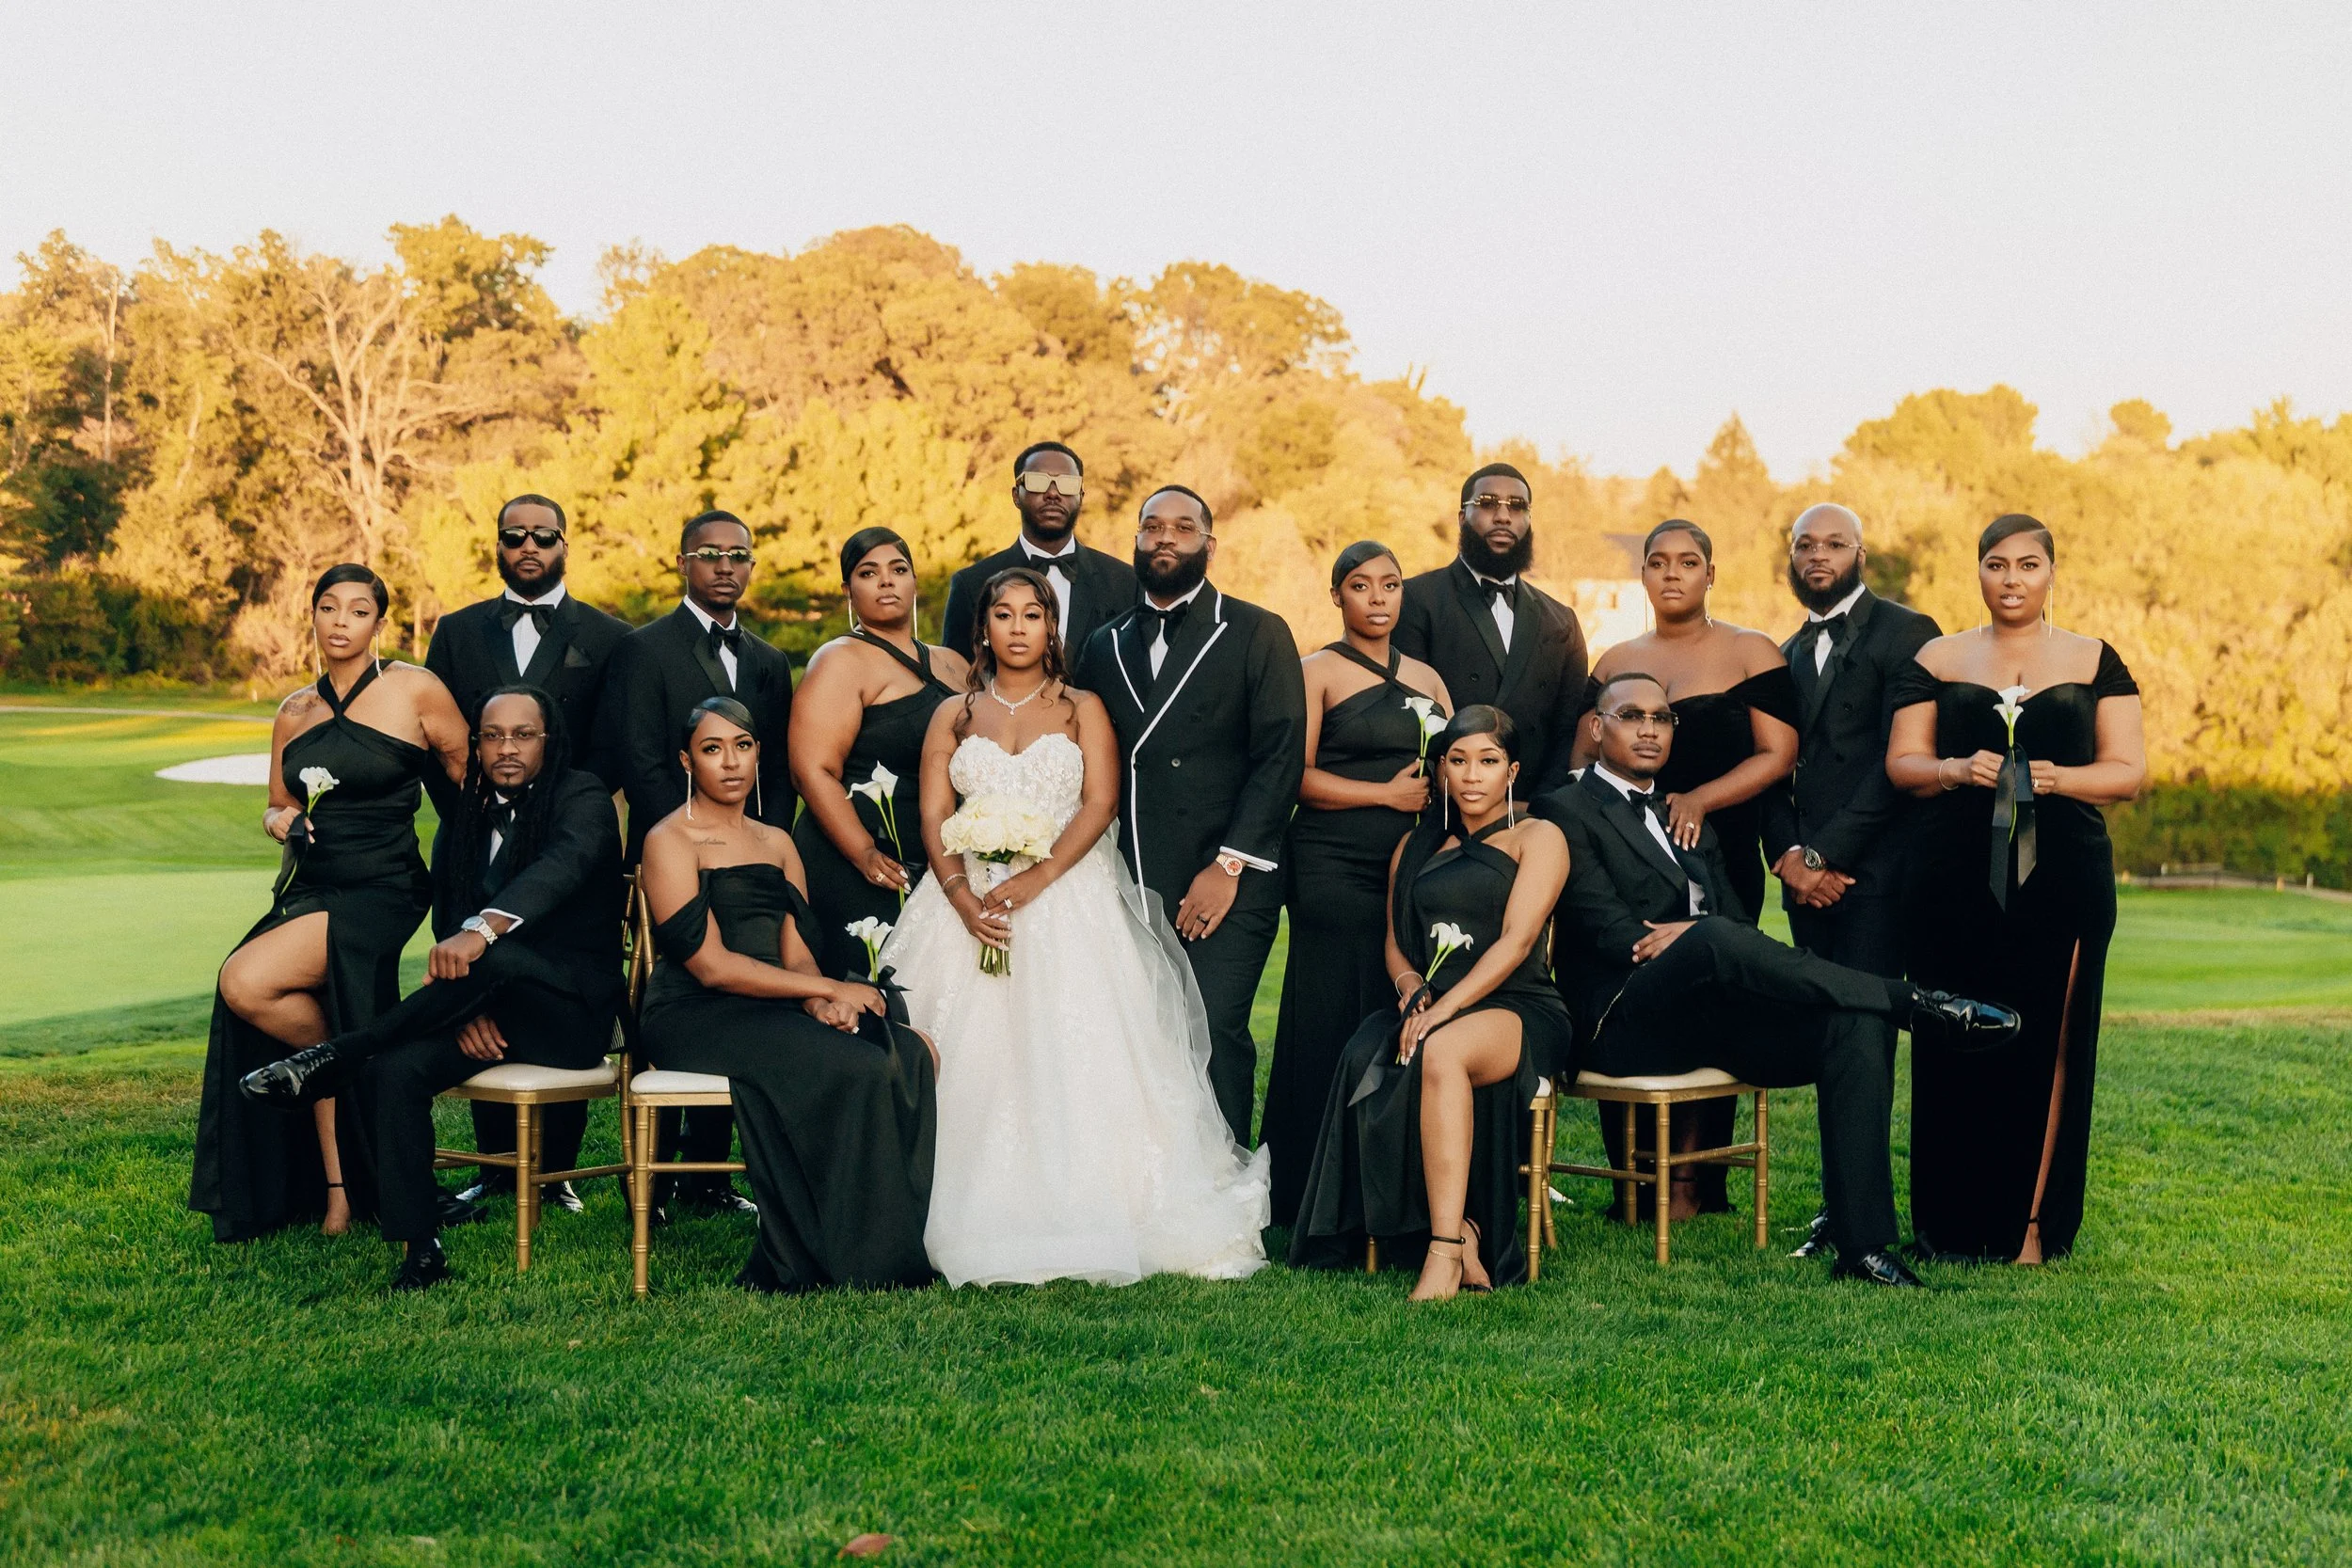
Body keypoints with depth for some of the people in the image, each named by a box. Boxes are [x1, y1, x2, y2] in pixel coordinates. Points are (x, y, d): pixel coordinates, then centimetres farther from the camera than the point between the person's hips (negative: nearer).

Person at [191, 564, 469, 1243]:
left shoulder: (415, 690, -5)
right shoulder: (295, 712, 13)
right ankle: (336, 1192, 12)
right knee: (312, 1031, -1)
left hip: (378, 893, -6)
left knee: (247, 984, -24)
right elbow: (276, 806, 22)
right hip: (307, 890, 6)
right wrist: (282, 821, -2)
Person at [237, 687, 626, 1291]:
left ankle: (328, 1059, -27)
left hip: (572, 1009, -5)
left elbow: (563, 867, -27)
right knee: (394, 1069, -23)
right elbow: (446, 928, 6)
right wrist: (465, 1009, -14)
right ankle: (419, 1251, -19)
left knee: (495, 957, -38)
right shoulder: (464, 819, 14)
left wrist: (482, 930, -45)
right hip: (491, 1012, 5)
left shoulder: (583, 798, -4)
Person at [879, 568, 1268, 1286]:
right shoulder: (954, 716, 15)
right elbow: (934, 818, 5)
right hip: (970, 904, 2)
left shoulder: (1082, 710, 11)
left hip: (1068, 903, -1)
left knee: (1072, 1057, -13)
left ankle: (1079, 1219, -11)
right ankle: (974, 1222, -9)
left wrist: (1036, 878, -17)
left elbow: (1100, 804, -3)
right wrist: (962, 896, -13)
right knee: (971, 1058, -10)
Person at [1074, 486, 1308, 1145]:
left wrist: (1227, 867, -10)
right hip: (1134, 885, 4)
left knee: (1214, 1034, -12)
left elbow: (1281, 757, -3)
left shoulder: (1257, 634, 5)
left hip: (1228, 885, -4)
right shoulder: (1106, 646, 18)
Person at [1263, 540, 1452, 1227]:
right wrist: (1387, 795, -13)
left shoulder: (1426, 678, 18)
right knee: (1334, 1026, -5)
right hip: (1335, 868, -4)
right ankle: (1318, 1194, 3)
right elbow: (1297, 776, -6)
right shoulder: (1317, 672, 3)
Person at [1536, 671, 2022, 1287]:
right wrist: (1701, 940, -12)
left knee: (1853, 1036, -19)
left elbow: (1741, 925, 16)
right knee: (1713, 939, -37)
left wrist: (1691, 934, -6)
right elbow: (1611, 936, -8)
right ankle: (1918, 1004, -26)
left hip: (1717, 1018, 7)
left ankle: (1863, 1246, -21)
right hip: (1626, 1024, -7)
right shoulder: (1567, 811, 4)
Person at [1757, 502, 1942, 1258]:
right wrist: (1787, 854, -2)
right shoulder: (1788, 654, 20)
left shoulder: (1904, 633, -1)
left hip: (1875, 867, -6)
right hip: (1808, 873, 6)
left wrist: (1825, 854, -13)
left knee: (1859, 1036, -9)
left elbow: (1900, 760, -11)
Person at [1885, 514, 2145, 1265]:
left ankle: (2032, 1226, 6)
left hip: (2062, 874, 0)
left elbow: (2129, 771, 4)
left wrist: (2058, 778, -15)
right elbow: (1901, 763, 6)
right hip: (1955, 877, 0)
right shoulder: (1937, 661, 10)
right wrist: (1954, 769, -14)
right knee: (1956, 1042, 0)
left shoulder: (2095, 662, 9)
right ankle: (1952, 1223, 8)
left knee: (2047, 1044, -1)